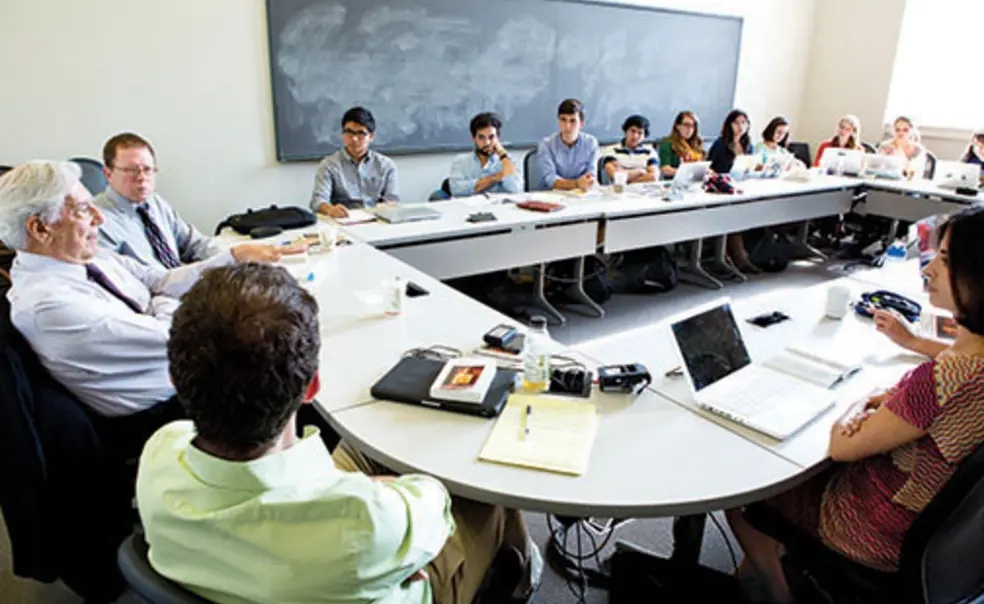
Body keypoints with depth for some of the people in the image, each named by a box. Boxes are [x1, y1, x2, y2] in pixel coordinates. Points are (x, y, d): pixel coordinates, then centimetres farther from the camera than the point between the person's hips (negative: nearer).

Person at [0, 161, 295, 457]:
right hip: (156, 418, -8)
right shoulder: (47, 303, -27)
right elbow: (172, 338, -26)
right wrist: (165, 307, -4)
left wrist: (236, 255, -5)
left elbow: (162, 281, 2)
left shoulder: (87, 255, 0)